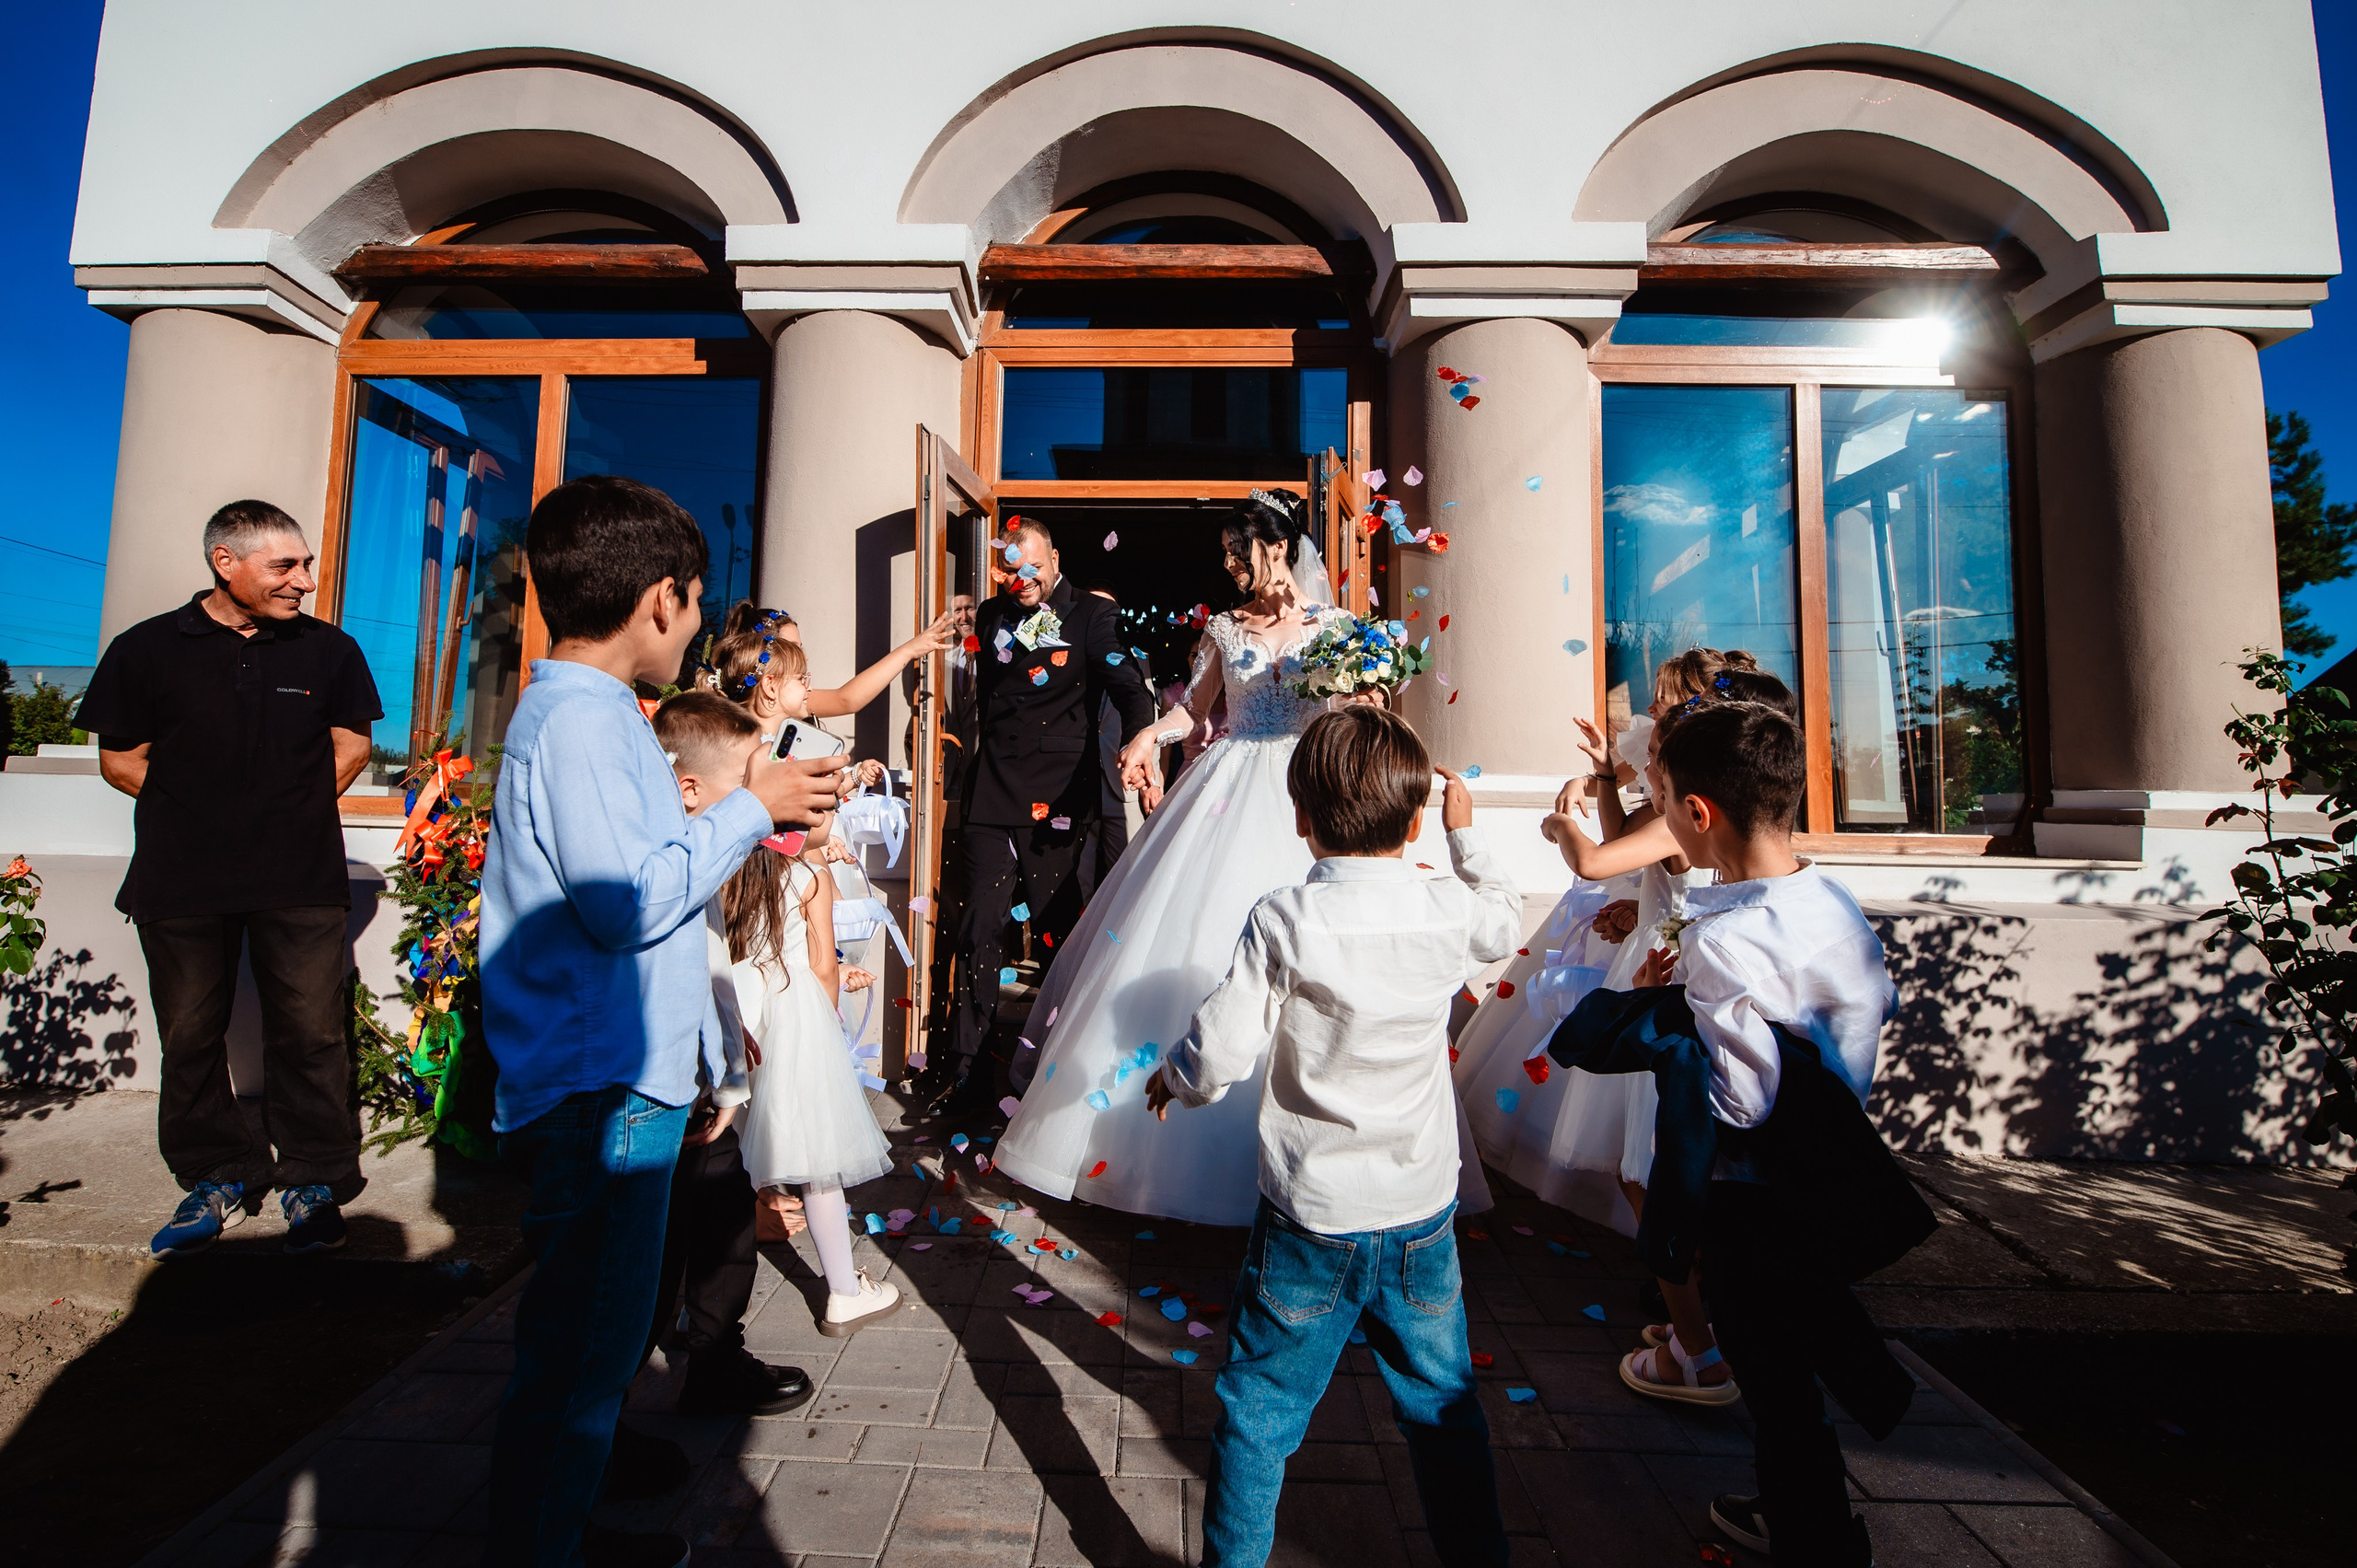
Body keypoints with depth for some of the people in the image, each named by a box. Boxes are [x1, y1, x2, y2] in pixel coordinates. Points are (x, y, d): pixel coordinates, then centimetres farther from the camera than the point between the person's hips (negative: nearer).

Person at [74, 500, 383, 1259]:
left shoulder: (329, 649, 3)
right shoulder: (147, 649, 0)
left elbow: (352, 744, 12)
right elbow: (120, 758, 7)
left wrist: (293, 809, 6)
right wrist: (202, 814, 1)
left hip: (301, 879, -1)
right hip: (182, 880, 1)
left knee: (311, 1032, 1)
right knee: (190, 1035, 11)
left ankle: (315, 1182, 14)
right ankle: (218, 1176, 28)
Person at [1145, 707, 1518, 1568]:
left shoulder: (1284, 921, -18)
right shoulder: (1451, 912, -10)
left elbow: (1217, 1061, -18)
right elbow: (1507, 918, 15)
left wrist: (1168, 1078, 3)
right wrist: (1467, 833, 28)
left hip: (1308, 1221, -3)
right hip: (1424, 1215, 3)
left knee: (1260, 1412, 17)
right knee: (1444, 1408, 24)